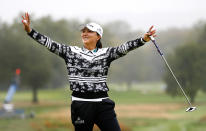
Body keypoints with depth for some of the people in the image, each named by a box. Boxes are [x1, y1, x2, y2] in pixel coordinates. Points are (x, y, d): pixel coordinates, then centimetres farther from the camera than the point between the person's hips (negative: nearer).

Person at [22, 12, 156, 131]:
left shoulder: (106, 53, 7)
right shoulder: (71, 52, 7)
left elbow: (124, 48, -7)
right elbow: (50, 44, 1)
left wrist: (143, 39, -23)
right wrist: (30, 30, -9)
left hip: (103, 104, 0)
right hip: (81, 105, 0)